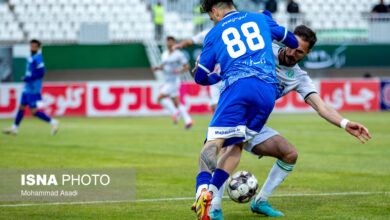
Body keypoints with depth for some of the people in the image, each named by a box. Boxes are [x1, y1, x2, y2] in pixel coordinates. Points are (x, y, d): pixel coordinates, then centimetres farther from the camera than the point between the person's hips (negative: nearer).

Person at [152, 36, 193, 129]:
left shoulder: (179, 54, -10)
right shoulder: (165, 54, 12)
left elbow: (187, 66, -8)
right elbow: (163, 66, 23)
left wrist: (179, 71, -24)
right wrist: (157, 68, 3)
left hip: (174, 81, -8)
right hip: (168, 82, 8)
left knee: (160, 98, -15)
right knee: (176, 103, 8)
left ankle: (175, 112, -5)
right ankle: (188, 120, 9)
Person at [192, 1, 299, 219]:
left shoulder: (215, 33, 20)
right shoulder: (259, 18, 25)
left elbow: (200, 77, 23)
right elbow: (293, 42, 37)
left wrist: (216, 77, 47)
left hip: (238, 86, -3)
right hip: (268, 90, 3)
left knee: (214, 141, -11)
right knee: (237, 145, 14)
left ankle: (203, 190, -39)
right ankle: (211, 192, -4)